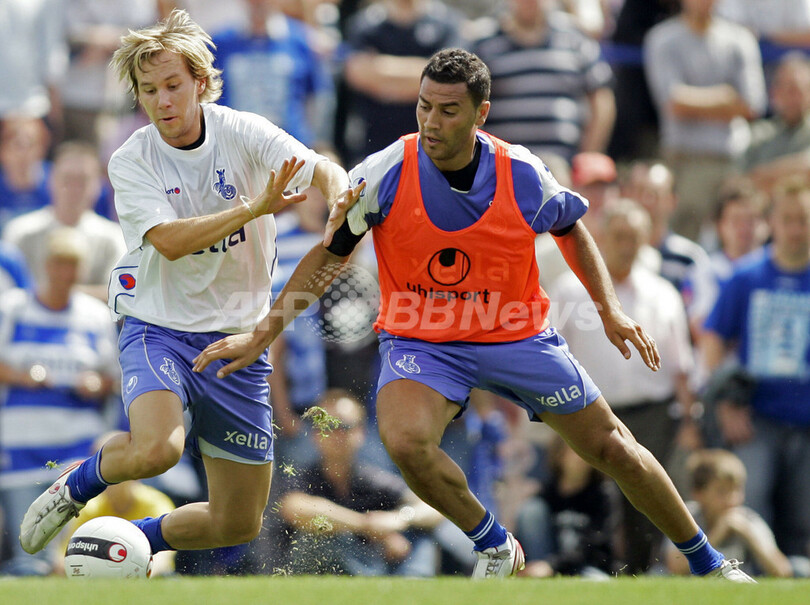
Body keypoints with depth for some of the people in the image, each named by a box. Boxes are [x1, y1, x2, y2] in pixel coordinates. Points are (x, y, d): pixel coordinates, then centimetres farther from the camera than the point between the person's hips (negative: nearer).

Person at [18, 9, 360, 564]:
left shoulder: (243, 133, -5)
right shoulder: (131, 163, -9)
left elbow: (323, 172, -16)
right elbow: (170, 241, -23)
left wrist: (343, 204, -40)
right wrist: (257, 207, -33)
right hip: (159, 327, -3)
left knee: (239, 525, 4)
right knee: (156, 449, -34)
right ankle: (76, 487, -2)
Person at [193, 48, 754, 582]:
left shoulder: (523, 175, -14)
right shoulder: (384, 175, -18)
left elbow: (571, 228, 8)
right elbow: (328, 254, -6)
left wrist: (611, 309, 1)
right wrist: (262, 334, -11)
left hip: (517, 334, 1)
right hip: (420, 339, -1)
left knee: (612, 449, 5)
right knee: (406, 441, -31)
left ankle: (707, 562, 28)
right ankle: (494, 547, -4)